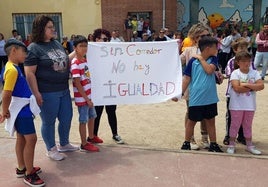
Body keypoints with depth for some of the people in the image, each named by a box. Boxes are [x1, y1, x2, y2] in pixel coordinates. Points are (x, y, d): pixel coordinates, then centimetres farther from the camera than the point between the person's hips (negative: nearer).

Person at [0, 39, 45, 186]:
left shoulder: (13, 67, 9)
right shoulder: (12, 70, -22)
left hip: (23, 108, 10)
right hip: (21, 110, -10)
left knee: (21, 138, 18)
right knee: (31, 139, -4)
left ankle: (22, 168, 32)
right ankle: (29, 174, 8)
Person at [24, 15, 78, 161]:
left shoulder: (56, 43, 9)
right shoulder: (34, 48, -12)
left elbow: (65, 61, 22)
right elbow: (29, 73, -15)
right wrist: (36, 94, -19)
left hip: (64, 90, 7)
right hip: (47, 94, -7)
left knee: (67, 118, 17)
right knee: (49, 122, 9)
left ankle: (64, 144, 39)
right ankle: (51, 150, 27)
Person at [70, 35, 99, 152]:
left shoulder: (85, 60, 8)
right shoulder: (75, 64, -18)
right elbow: (77, 84, -20)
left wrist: (90, 97, 14)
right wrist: (86, 99, -18)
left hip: (89, 96, 8)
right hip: (82, 98, -8)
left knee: (92, 116, 21)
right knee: (83, 120, 2)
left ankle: (91, 137, 40)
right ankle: (84, 144, 15)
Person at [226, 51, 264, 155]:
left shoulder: (254, 73, 0)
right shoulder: (235, 73, -10)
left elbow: (261, 86, -12)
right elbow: (237, 88, -23)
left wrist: (246, 85, -19)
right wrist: (252, 87, -14)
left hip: (250, 105, 3)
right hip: (237, 105, -3)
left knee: (248, 125, 16)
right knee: (235, 124, 8)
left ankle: (249, 145, 28)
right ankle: (231, 145, 20)